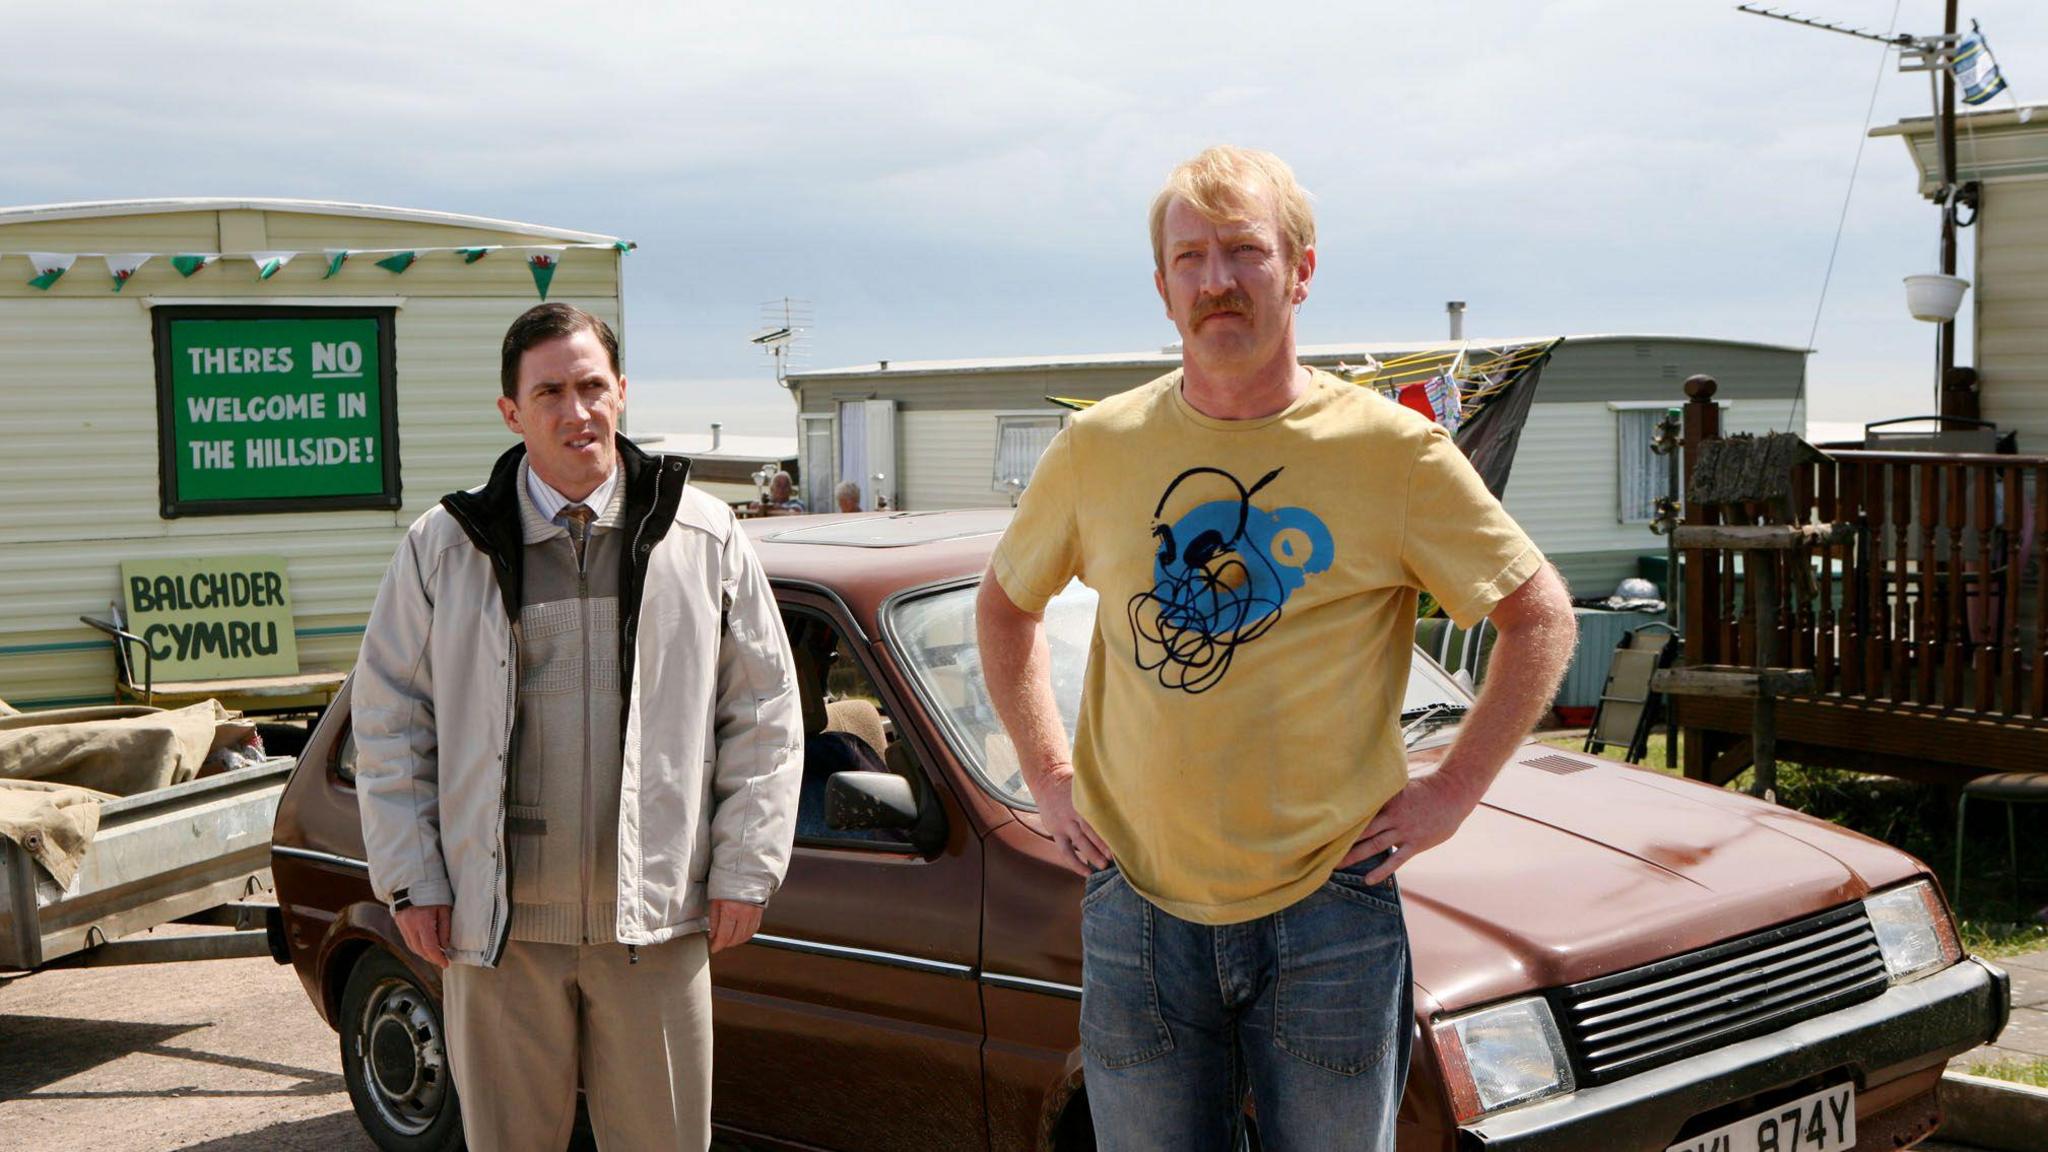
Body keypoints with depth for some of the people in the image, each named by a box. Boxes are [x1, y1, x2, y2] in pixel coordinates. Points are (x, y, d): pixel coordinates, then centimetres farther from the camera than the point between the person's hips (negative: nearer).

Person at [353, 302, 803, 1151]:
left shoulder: (704, 539, 4)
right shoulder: (444, 548, 3)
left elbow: (764, 714, 6)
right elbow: (389, 721, 7)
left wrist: (745, 870, 2)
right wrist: (410, 880, 1)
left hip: (657, 921, 0)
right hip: (497, 922, 0)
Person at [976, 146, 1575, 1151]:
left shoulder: (1393, 452, -5)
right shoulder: (1098, 450, 2)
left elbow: (1540, 615, 3)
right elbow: (1004, 605, 18)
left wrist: (1452, 791, -4)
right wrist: (1047, 776, 8)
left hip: (1327, 916, -2)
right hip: (1139, 910, 2)